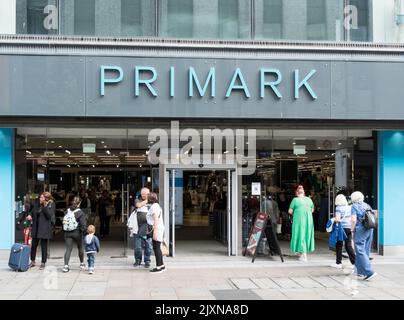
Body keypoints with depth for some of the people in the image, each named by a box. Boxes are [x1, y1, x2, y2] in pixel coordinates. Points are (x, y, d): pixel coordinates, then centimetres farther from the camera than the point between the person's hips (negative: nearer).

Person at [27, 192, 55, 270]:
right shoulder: (37, 204, 7)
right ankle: (32, 261, 24)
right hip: (36, 228, 5)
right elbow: (33, 212, 20)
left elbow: (49, 215, -18)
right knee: (34, 245, 11)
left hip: (45, 229, -5)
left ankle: (43, 263, 13)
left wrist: (45, 206, -23)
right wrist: (30, 216, -1)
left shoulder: (51, 205, -7)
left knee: (44, 246, 3)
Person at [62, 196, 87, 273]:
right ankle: (82, 264, 30)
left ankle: (66, 265, -12)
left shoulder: (67, 211, 2)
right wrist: (85, 232, -5)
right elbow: (82, 225, -16)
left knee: (68, 249, 2)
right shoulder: (80, 213, -12)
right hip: (77, 233, -3)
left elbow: (64, 221, 6)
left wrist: (65, 231, 14)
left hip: (67, 233, 3)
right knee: (80, 248, 17)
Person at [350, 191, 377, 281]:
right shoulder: (367, 206, 13)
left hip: (360, 230, -7)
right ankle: (361, 271, 22)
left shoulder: (354, 206, -7)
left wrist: (352, 229, -4)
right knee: (365, 251, 13)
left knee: (360, 251, -6)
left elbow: (353, 220, -18)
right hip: (369, 230, 7)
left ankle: (369, 272, -17)